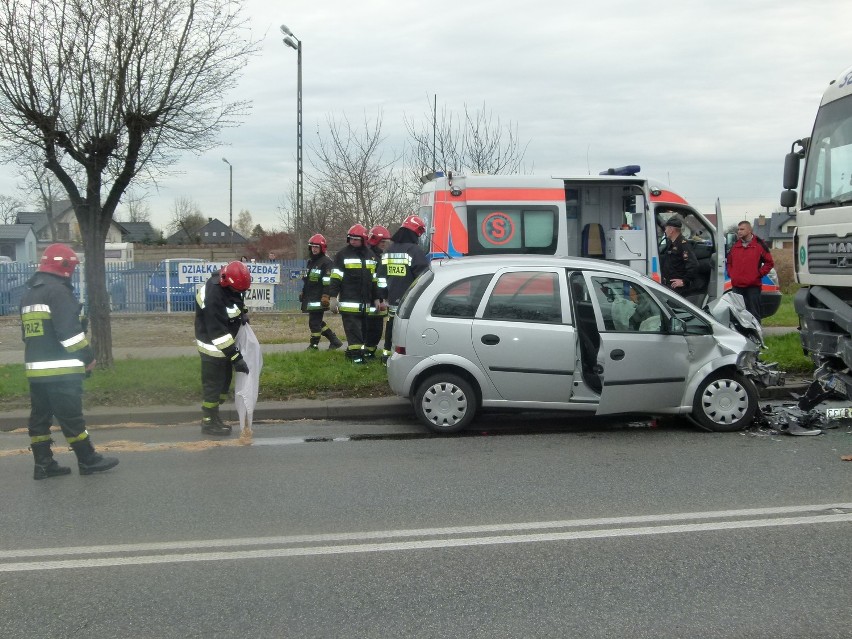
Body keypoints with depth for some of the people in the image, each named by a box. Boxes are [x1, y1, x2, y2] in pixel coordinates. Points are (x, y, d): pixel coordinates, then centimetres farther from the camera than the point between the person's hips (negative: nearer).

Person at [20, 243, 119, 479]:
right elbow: (69, 330, -19)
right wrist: (87, 356, -10)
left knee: (40, 417, 10)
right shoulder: (58, 291, -13)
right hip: (61, 369, -9)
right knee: (71, 417, -2)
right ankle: (88, 460, 6)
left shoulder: (28, 295, 18)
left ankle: (43, 463, 14)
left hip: (35, 368, 9)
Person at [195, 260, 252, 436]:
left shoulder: (228, 283, -6)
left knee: (225, 378, 17)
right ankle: (209, 422, 11)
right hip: (213, 347, -9)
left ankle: (213, 415, 29)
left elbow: (236, 297, 20)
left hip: (225, 342, 9)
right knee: (213, 383, -1)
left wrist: (243, 312, 0)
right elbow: (218, 332, -33)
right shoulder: (213, 298, -33)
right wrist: (236, 357, -31)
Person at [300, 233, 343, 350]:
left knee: (315, 321, -4)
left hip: (319, 298, -10)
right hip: (310, 297, 10)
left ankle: (314, 345, 8)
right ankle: (334, 341, 20)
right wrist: (303, 293, 26)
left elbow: (328, 282, -17)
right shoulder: (310, 261, 19)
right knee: (317, 321, 13)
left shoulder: (326, 262, -11)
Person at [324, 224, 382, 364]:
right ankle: (356, 355, -8)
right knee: (353, 328, -9)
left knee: (363, 328, 9)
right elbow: (335, 278, -5)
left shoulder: (370, 255, 13)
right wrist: (333, 297, -11)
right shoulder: (342, 255, -2)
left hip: (365, 302, 5)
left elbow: (374, 279, 18)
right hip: (349, 301, -5)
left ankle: (351, 351, 20)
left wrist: (376, 298, 16)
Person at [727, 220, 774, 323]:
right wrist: (731, 274, 10)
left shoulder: (759, 245, -1)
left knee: (754, 314, 0)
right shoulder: (735, 246, 13)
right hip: (736, 286, 4)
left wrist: (758, 274, -6)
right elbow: (729, 262, 25)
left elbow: (769, 263, 2)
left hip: (753, 286, -4)